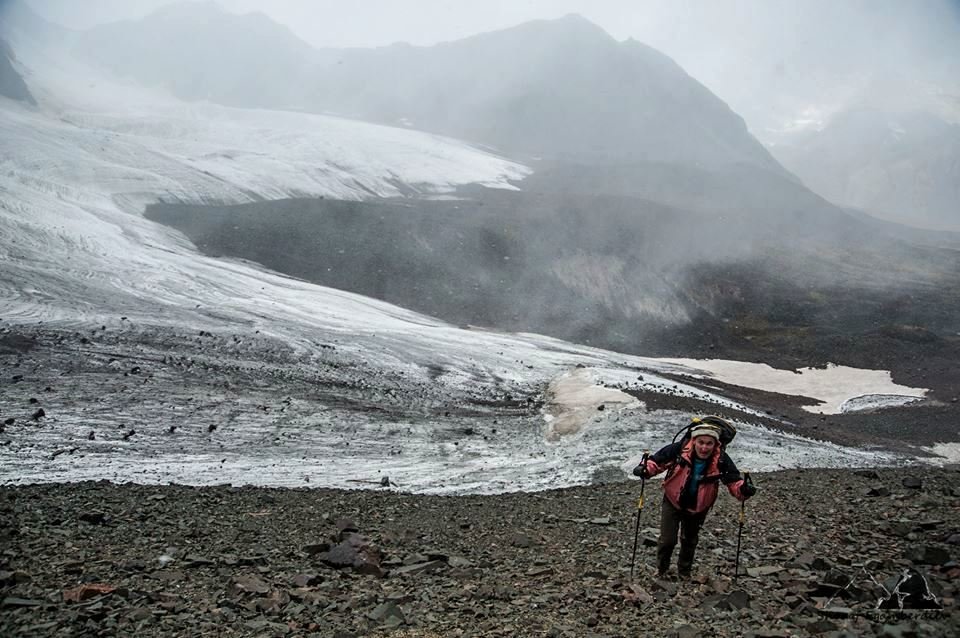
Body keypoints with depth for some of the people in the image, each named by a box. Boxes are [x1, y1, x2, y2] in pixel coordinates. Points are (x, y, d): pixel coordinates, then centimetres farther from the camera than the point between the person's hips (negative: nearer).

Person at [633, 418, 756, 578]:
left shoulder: (721, 460, -24)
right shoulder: (679, 449, -27)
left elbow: (734, 480, -16)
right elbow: (658, 460, -14)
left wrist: (743, 489, -38)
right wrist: (646, 469, -32)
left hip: (698, 508, 2)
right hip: (673, 502, -2)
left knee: (689, 541, 21)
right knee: (667, 540, -3)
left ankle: (684, 572, 46)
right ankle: (661, 570, 27)